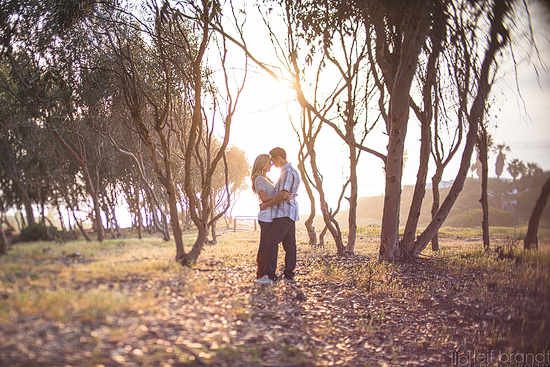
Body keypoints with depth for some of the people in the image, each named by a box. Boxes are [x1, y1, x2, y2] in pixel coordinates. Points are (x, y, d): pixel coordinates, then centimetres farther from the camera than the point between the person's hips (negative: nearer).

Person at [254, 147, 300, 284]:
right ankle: (289, 275, 12)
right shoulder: (293, 171, 20)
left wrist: (266, 205, -12)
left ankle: (270, 275, -17)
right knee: (289, 245, 9)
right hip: (288, 213, 11)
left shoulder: (288, 172, -14)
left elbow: (283, 195, -22)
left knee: (271, 242, -15)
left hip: (284, 213, -11)